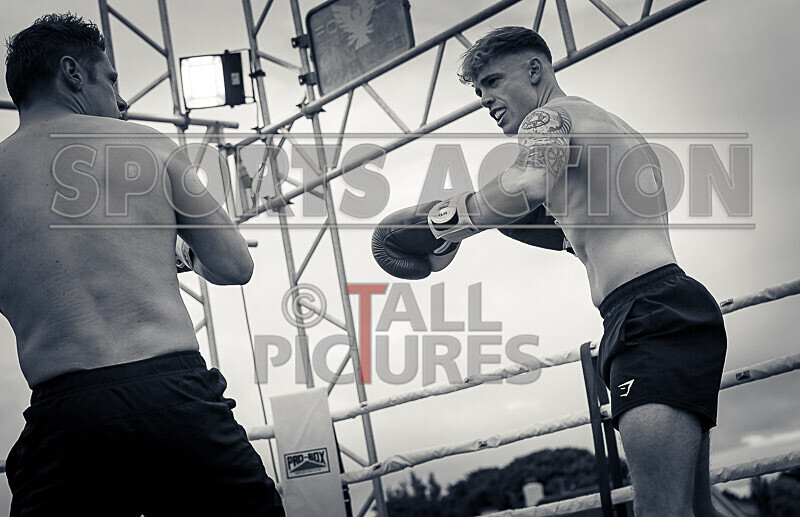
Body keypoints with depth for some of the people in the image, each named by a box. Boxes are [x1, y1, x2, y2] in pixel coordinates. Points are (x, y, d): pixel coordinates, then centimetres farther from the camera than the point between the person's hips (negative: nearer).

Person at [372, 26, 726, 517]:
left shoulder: (551, 115, 0)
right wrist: (482, 216, 26)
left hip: (652, 311, -11)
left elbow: (528, 184, -24)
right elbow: (572, 234, 38)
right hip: (672, 309, 11)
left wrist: (458, 218, -7)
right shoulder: (602, 124, 31)